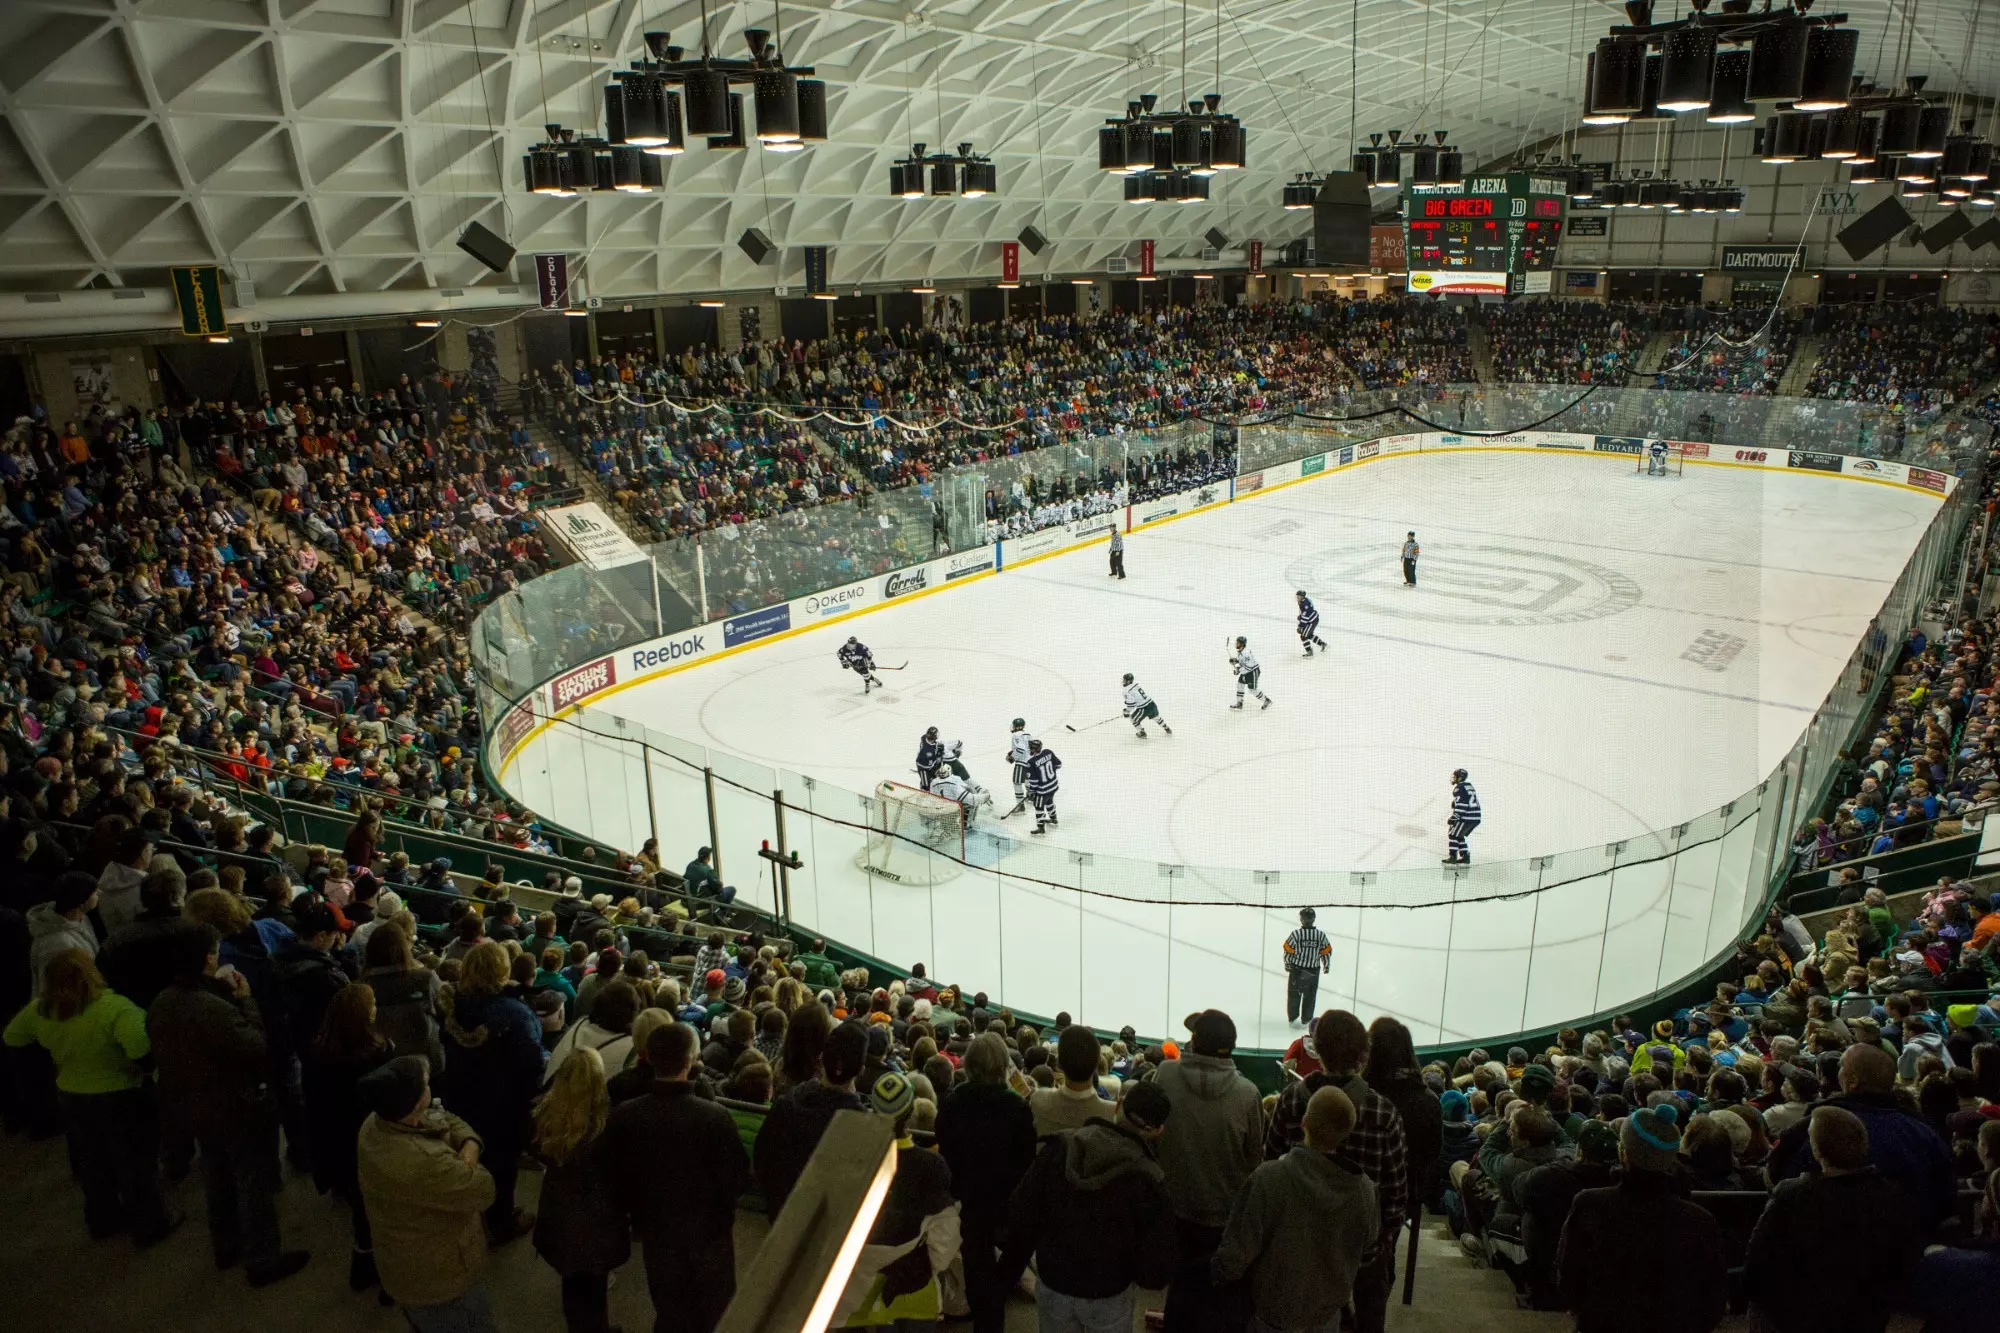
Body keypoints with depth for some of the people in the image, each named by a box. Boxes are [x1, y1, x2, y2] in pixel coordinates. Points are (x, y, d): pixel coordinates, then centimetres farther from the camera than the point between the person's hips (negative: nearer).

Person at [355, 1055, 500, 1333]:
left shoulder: (375, 1124, -12)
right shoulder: (425, 1162, -41)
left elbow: (450, 1121, 1)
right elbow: (484, 1192, -27)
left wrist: (469, 1146, -19)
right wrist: (465, 1163, -9)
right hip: (437, 1277, -9)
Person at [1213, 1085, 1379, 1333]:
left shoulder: (1268, 1178, -30)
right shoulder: (1364, 1190, -18)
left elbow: (1236, 1252, -22)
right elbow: (1366, 1252, 2)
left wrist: (1221, 1272, -1)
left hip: (1274, 1313, -3)